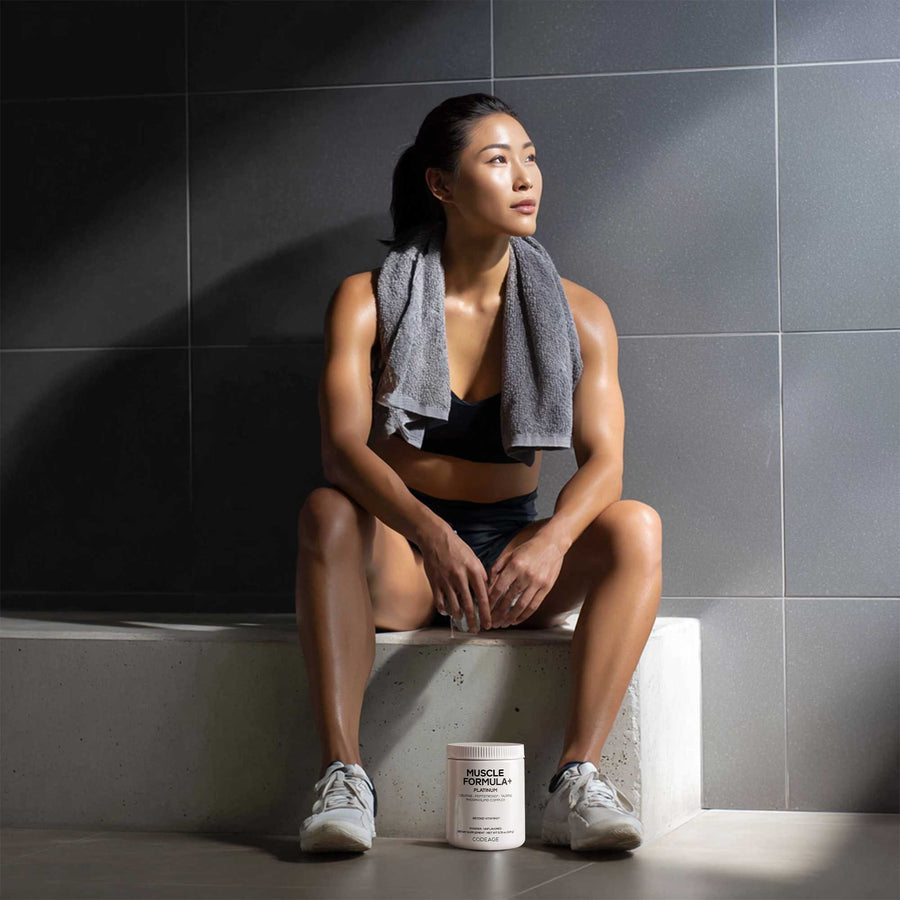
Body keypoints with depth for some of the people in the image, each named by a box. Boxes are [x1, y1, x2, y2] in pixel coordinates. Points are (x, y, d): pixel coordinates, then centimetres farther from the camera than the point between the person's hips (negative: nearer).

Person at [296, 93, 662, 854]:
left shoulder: (575, 314, 0)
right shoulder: (370, 301, -5)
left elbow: (603, 459, -12)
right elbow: (342, 447, -19)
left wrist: (551, 541, -36)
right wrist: (432, 537, -39)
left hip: (518, 560, 2)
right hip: (398, 567, -2)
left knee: (638, 526, -26)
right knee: (327, 512, -33)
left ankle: (578, 778, -35)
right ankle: (343, 775, -40)